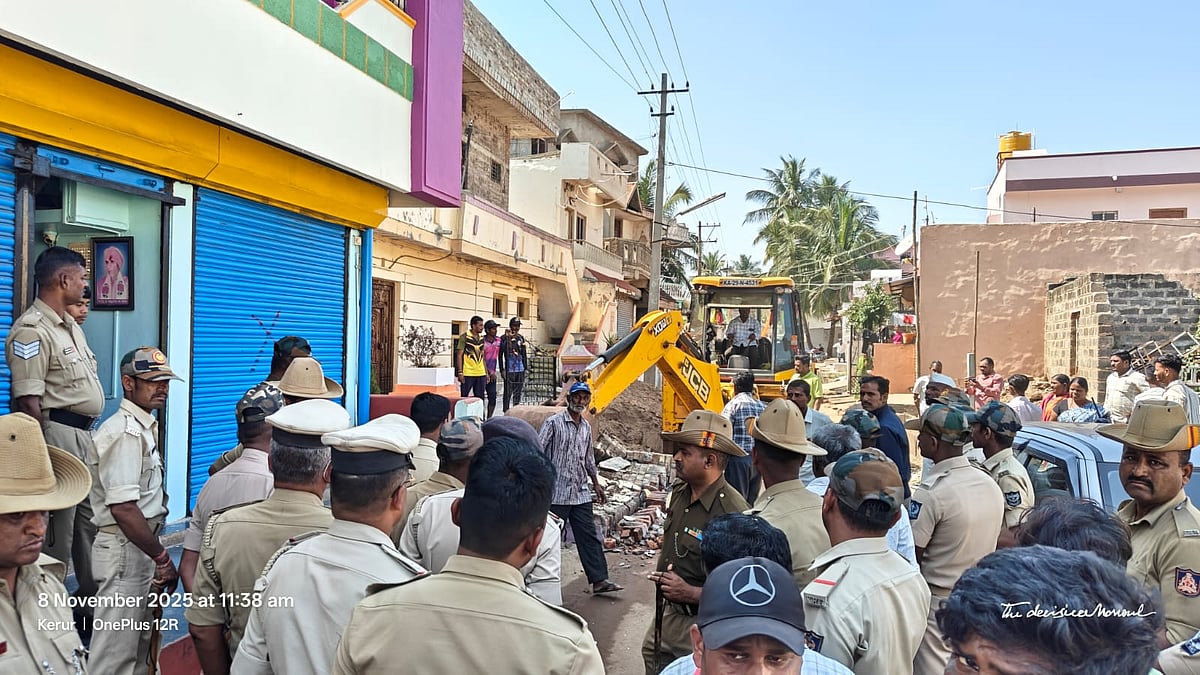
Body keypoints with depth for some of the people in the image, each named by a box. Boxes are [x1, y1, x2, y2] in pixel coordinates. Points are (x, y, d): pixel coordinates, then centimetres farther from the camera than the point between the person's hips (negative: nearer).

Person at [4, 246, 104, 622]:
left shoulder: (70, 326, 15)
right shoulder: (32, 330, -15)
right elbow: (28, 402, -19)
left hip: (85, 435, 10)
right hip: (58, 434, -10)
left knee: (91, 521, 16)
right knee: (57, 528, 0)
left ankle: (94, 601, 28)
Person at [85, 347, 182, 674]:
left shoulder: (144, 427, 12)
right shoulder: (125, 433, -19)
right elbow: (123, 508, -26)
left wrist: (156, 554, 15)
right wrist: (162, 557, -19)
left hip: (139, 546, 10)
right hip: (125, 549, -10)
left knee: (138, 644, 20)